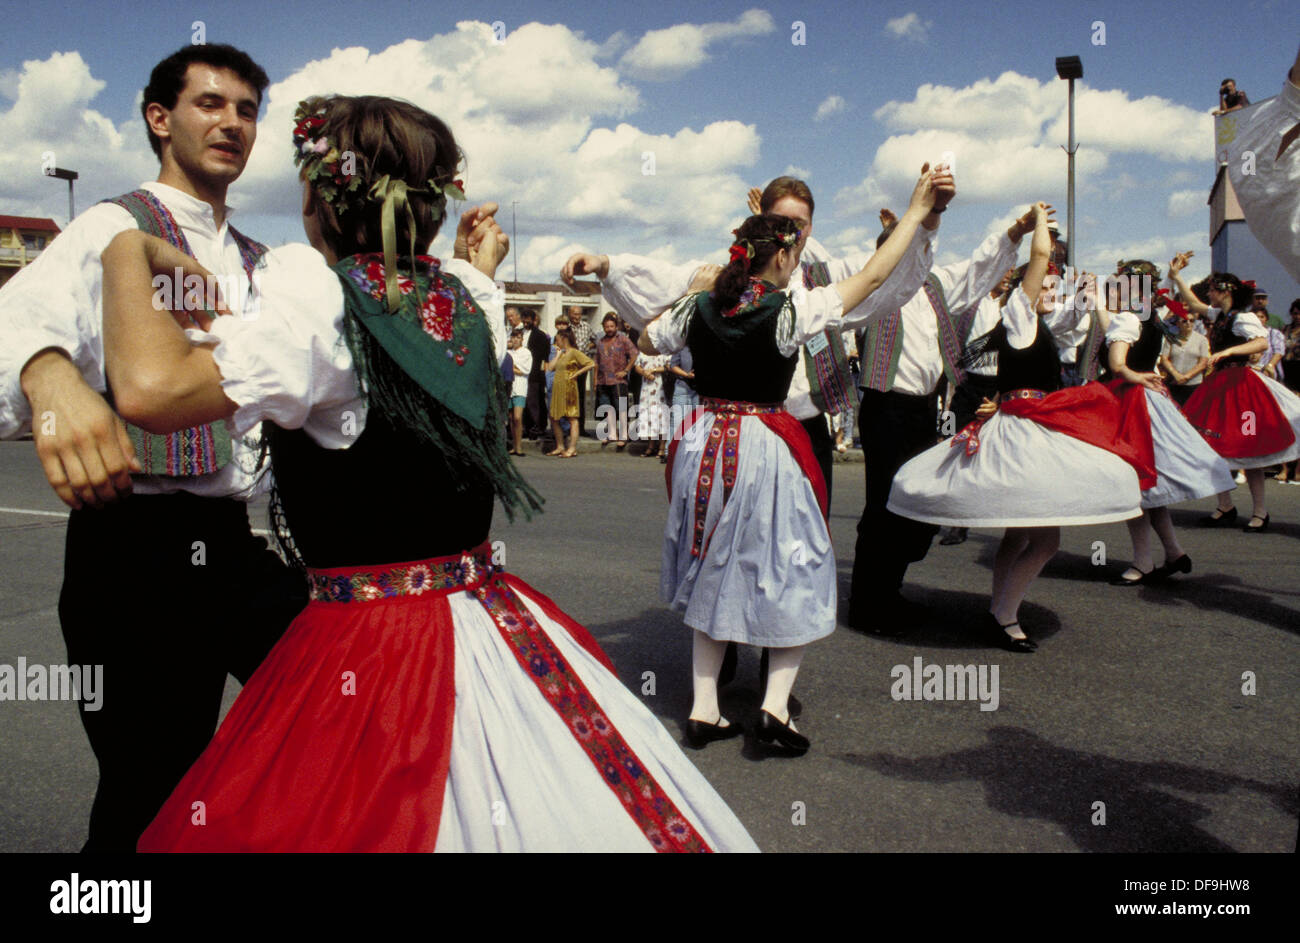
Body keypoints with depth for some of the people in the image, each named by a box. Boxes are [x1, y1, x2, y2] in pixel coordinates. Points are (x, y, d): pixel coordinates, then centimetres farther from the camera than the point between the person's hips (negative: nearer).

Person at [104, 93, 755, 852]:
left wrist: (128, 258, -11)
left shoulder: (321, 296, -17)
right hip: (496, 619, 7)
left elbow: (154, 389, -27)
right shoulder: (464, 294, 3)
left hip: (368, 651, -7)